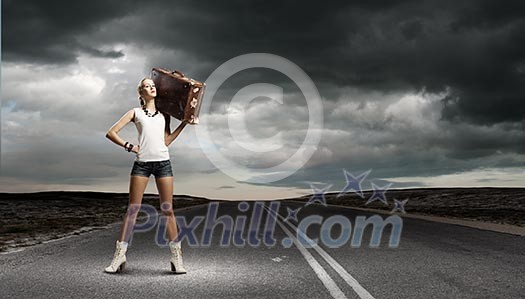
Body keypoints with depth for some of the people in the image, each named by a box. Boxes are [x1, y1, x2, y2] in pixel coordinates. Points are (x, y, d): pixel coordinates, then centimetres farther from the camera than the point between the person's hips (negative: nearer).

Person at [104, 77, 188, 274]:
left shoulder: (164, 114, 18)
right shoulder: (135, 112, 11)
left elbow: (166, 141, 11)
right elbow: (111, 133, 7)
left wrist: (184, 123, 9)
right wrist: (129, 146, -1)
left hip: (163, 162, 1)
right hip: (142, 163, -1)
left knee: (167, 209, 0)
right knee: (132, 209, -2)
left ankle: (176, 258, 3)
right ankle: (120, 256, 4)